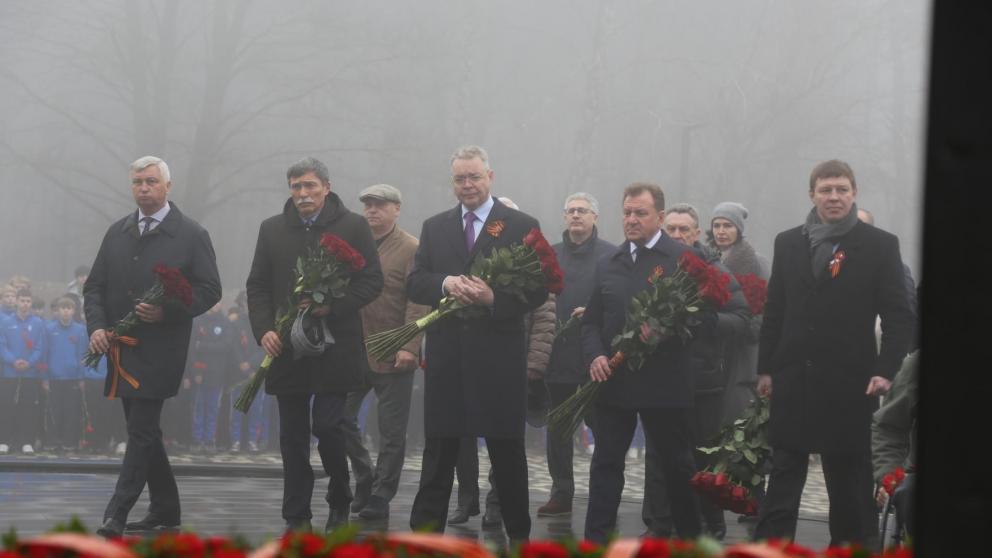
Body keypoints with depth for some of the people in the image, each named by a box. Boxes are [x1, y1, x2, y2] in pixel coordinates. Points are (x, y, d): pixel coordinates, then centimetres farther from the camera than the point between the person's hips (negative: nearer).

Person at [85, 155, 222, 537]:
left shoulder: (191, 235, -2)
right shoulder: (117, 233, 13)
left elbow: (209, 290, -5)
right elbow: (94, 286, 14)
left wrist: (167, 311, -19)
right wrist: (97, 326, -4)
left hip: (159, 350, -6)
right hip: (122, 348, 6)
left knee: (141, 430, -11)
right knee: (143, 431, 12)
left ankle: (116, 515, -15)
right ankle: (165, 510, 22)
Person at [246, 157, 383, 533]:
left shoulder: (352, 227, 1)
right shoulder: (272, 230, 11)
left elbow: (372, 281, -2)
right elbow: (257, 286, 10)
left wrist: (332, 307, -15)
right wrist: (263, 330, -5)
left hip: (334, 347, -3)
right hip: (287, 349, 3)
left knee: (329, 428, -8)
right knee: (292, 437, 4)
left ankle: (340, 502, 15)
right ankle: (297, 517, 9)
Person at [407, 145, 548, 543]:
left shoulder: (521, 227, 1)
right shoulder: (434, 228, 13)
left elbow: (539, 290, -4)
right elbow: (414, 283, 6)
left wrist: (494, 298, -19)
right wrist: (446, 284, -14)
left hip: (499, 357, -2)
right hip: (446, 356, 2)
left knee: (507, 451, 6)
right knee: (439, 450, 4)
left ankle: (519, 535, 16)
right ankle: (424, 534, 6)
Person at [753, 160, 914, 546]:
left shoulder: (880, 245, -1)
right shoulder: (788, 243, 8)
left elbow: (900, 316, -3)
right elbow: (774, 311, 10)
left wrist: (886, 369, -13)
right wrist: (765, 368, 6)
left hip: (848, 383, -2)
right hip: (794, 380, 2)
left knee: (849, 479, 6)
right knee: (783, 475, 2)